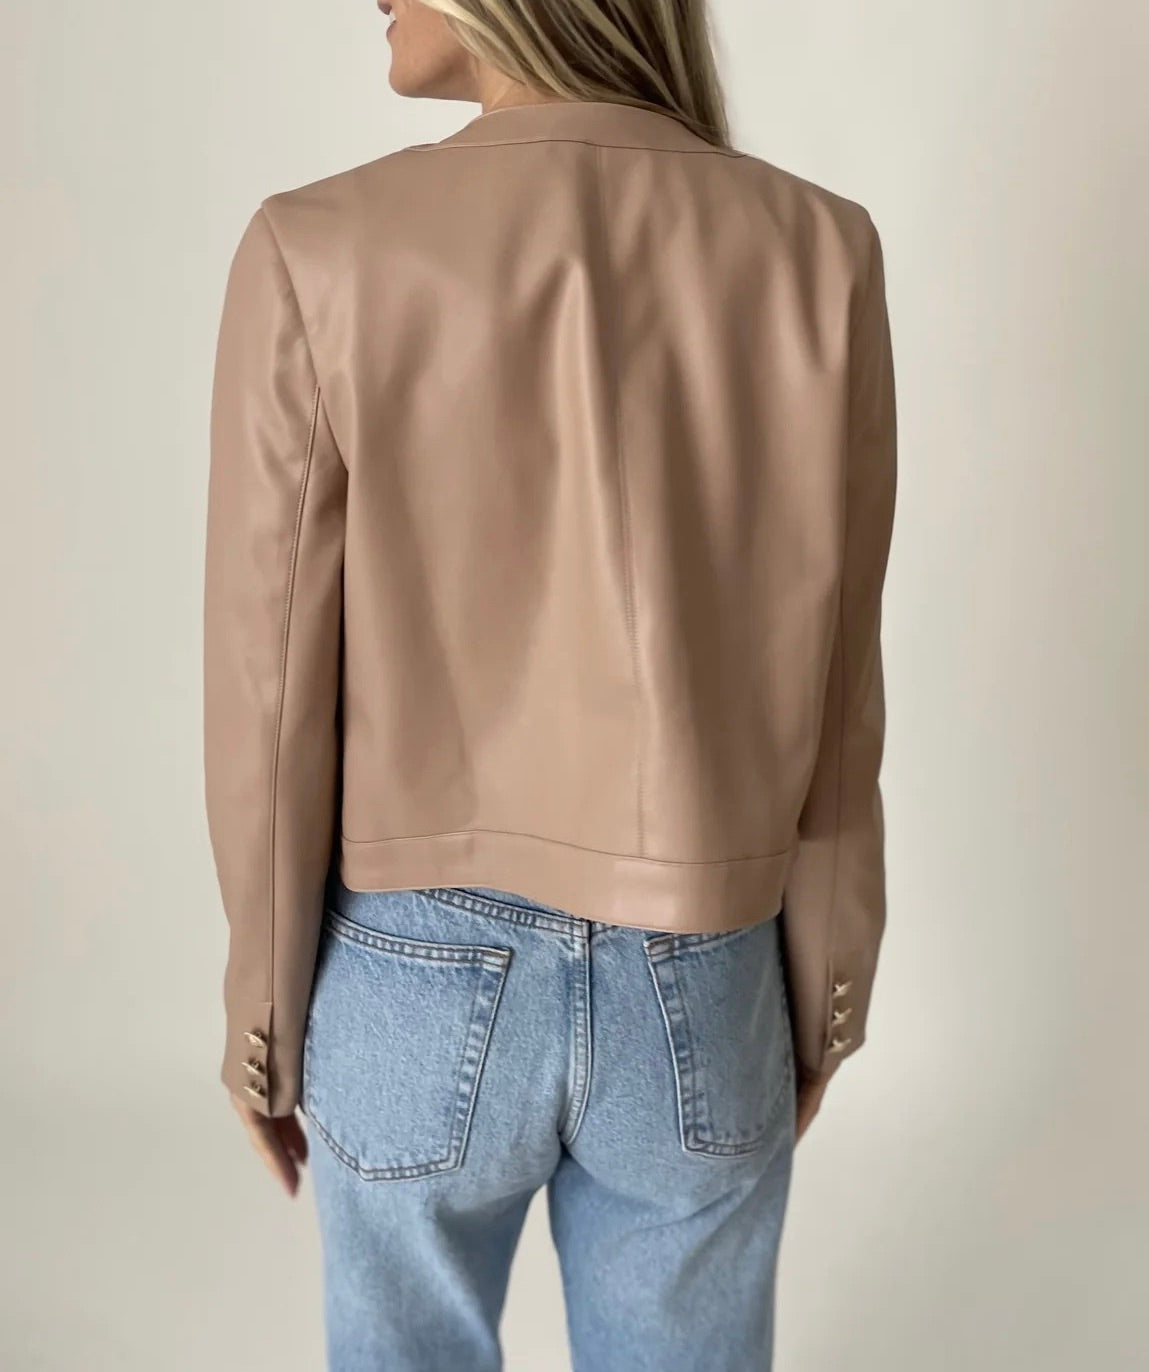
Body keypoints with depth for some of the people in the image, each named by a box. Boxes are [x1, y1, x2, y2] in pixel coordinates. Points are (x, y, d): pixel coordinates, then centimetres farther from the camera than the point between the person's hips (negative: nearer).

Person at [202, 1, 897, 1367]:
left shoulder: (317, 257, -16)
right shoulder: (814, 253, -11)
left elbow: (271, 699, -11)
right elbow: (831, 698, -7)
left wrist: (262, 1018, 5)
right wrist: (826, 997, 8)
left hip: (421, 986, 0)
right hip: (697, 995, 1)